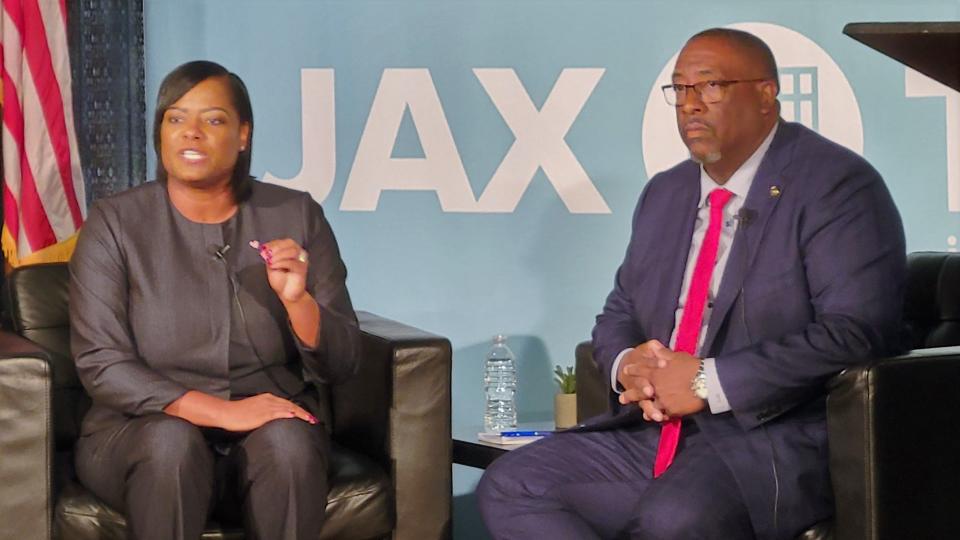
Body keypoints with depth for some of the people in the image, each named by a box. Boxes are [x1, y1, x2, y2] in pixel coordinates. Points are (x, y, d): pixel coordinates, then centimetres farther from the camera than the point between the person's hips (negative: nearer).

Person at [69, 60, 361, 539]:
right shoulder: (114, 223, -2)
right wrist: (222, 411, -20)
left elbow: (341, 363, 2)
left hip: (274, 417, 1)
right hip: (145, 427, -1)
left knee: (286, 440, -31)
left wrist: (297, 298, -19)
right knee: (173, 442, -34)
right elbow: (100, 365, -9)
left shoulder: (296, 216, 2)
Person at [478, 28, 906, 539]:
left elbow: (853, 332, -18)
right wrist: (627, 364, -2)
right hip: (654, 433, 8)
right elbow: (619, 312, 24)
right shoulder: (664, 194, 17)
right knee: (508, 487, -7)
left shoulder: (837, 186, -7)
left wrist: (709, 383, -19)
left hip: (778, 439, -8)